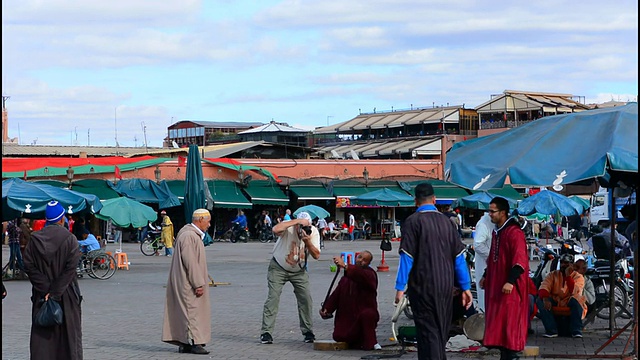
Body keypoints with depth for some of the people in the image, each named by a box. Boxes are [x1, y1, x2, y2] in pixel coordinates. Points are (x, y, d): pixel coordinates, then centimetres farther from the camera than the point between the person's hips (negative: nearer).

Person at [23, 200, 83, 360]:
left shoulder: (34, 240, 0)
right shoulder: (70, 239, -8)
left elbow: (29, 266, -6)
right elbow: (70, 269, -16)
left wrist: (45, 290, -9)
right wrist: (55, 293, -15)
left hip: (41, 297, 2)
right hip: (67, 296, -2)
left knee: (42, 335, 5)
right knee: (69, 333, 7)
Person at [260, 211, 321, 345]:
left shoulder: (313, 232, -15)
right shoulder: (288, 228, -26)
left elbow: (316, 256, -19)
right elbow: (275, 229, -51)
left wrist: (308, 242, -36)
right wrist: (298, 221, -47)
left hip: (299, 270, 4)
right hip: (279, 268, -3)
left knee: (306, 299, -3)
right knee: (273, 298, -12)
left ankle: (308, 331, 11)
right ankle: (266, 332, -9)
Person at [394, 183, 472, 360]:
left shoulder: (413, 221, -6)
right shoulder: (445, 221, 8)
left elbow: (406, 257, -11)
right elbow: (459, 257, 8)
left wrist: (400, 287, -9)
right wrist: (465, 287, 13)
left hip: (422, 286, -5)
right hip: (446, 286, 5)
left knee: (428, 331, -4)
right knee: (441, 331, 15)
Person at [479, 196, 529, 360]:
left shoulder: (514, 233, -15)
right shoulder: (496, 232, 14)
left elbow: (520, 260, -21)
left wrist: (510, 281, -27)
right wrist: (486, 276, 25)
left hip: (509, 286, -9)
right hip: (495, 283, 9)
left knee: (509, 320, -7)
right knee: (497, 320, 9)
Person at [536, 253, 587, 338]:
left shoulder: (578, 277, 1)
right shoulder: (553, 275, 8)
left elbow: (575, 292, -19)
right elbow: (543, 288, -9)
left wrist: (568, 276, -23)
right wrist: (545, 298, -31)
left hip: (570, 304, -2)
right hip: (554, 304, 2)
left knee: (577, 299, -34)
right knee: (540, 300, -25)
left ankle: (576, 331, -29)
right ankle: (551, 330, -28)